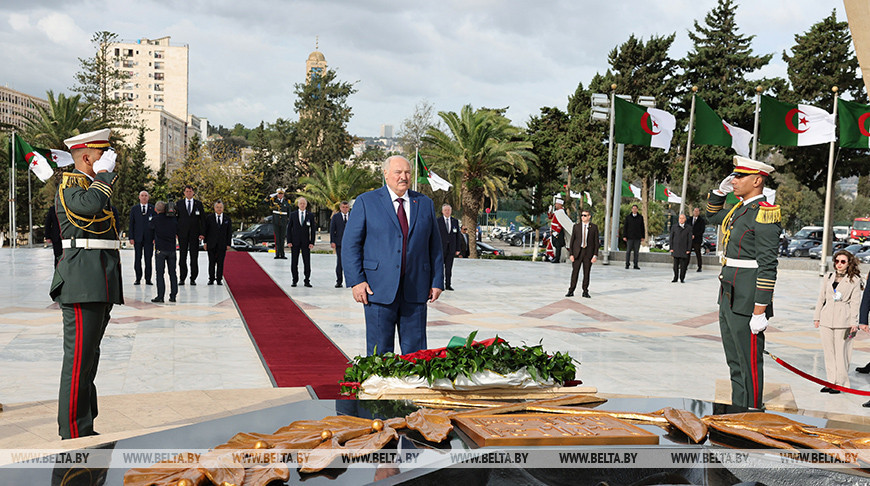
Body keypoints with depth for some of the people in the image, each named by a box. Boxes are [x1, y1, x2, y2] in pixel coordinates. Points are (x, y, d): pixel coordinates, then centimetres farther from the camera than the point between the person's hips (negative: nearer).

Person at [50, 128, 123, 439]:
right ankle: (74, 433, -3)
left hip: (100, 284, 10)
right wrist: (104, 174, -14)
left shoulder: (94, 186, 22)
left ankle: (84, 429, 20)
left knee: (89, 356, 13)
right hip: (83, 284, -10)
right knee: (79, 357, -8)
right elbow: (90, 204, -31)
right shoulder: (69, 186, -7)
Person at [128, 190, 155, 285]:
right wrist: (131, 238, -1)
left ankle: (148, 279, 4)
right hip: (137, 237, 1)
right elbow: (131, 224, 8)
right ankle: (138, 278, 8)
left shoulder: (153, 209, 7)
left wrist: (155, 237, -2)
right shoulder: (134, 209, 10)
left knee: (148, 258, -1)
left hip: (149, 238, -1)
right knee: (137, 258, 1)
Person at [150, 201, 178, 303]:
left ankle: (160, 296, -5)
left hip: (160, 249, -3)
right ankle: (173, 295, 8)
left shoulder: (155, 219, -4)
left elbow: (152, 231, 12)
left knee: (160, 273, -1)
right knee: (172, 273, 7)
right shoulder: (173, 219, 4)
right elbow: (178, 232, 14)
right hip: (172, 249, 3)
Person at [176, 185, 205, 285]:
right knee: (182, 256, 1)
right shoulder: (179, 204, 7)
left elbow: (203, 219, 6)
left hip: (195, 234, 0)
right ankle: (182, 278, 6)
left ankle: (193, 278, 6)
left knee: (194, 257, 0)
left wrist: (202, 233, -2)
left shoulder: (199, 204, 7)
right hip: (182, 234, 0)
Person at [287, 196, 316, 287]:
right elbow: (289, 228, 5)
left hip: (306, 242, 0)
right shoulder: (293, 214, 5)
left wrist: (312, 242, -4)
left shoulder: (310, 215, 4)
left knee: (307, 262, -2)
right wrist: (289, 241, -3)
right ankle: (295, 281, 13)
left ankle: (307, 281, 6)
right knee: (294, 263, 4)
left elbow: (313, 230, 4)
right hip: (295, 242, 1)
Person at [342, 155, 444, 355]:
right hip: (379, 289, -2)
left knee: (415, 351, 5)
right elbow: (350, 244, 1)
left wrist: (437, 281, 7)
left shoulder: (425, 204, 13)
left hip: (415, 291, 3)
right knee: (379, 352, 2)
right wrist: (356, 281, -9)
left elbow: (435, 246, 15)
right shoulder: (366, 202, 4)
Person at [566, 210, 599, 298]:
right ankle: (571, 291, 6)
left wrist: (595, 255, -5)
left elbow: (596, 242, 2)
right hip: (577, 252, 0)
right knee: (575, 272, 0)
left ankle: (585, 292, 14)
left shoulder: (594, 227, 2)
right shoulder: (576, 226, 4)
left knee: (586, 273, 5)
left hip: (588, 253, 0)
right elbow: (572, 241, 4)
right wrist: (571, 254, -3)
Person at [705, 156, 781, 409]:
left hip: (747, 302, -10)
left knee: (749, 365, -1)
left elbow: (767, 267, -20)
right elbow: (712, 215, 33)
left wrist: (760, 312, -21)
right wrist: (721, 191, 15)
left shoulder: (764, 214, -16)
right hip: (729, 299, 10)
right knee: (735, 363, 17)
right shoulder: (740, 209, 12)